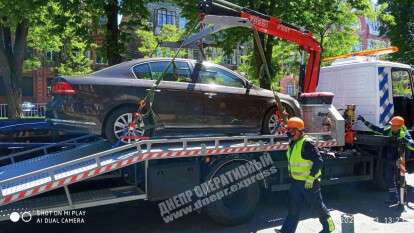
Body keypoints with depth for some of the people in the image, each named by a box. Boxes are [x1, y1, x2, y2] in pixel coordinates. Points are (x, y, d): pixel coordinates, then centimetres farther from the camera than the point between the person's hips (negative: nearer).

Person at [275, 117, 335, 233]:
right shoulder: (292, 143, 6)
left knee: (317, 205, 12)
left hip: (309, 183, -8)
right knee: (293, 208, 9)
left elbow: (318, 161, -25)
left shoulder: (306, 143, -22)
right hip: (296, 182, 8)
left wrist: (310, 178, -25)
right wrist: (291, 174, 23)